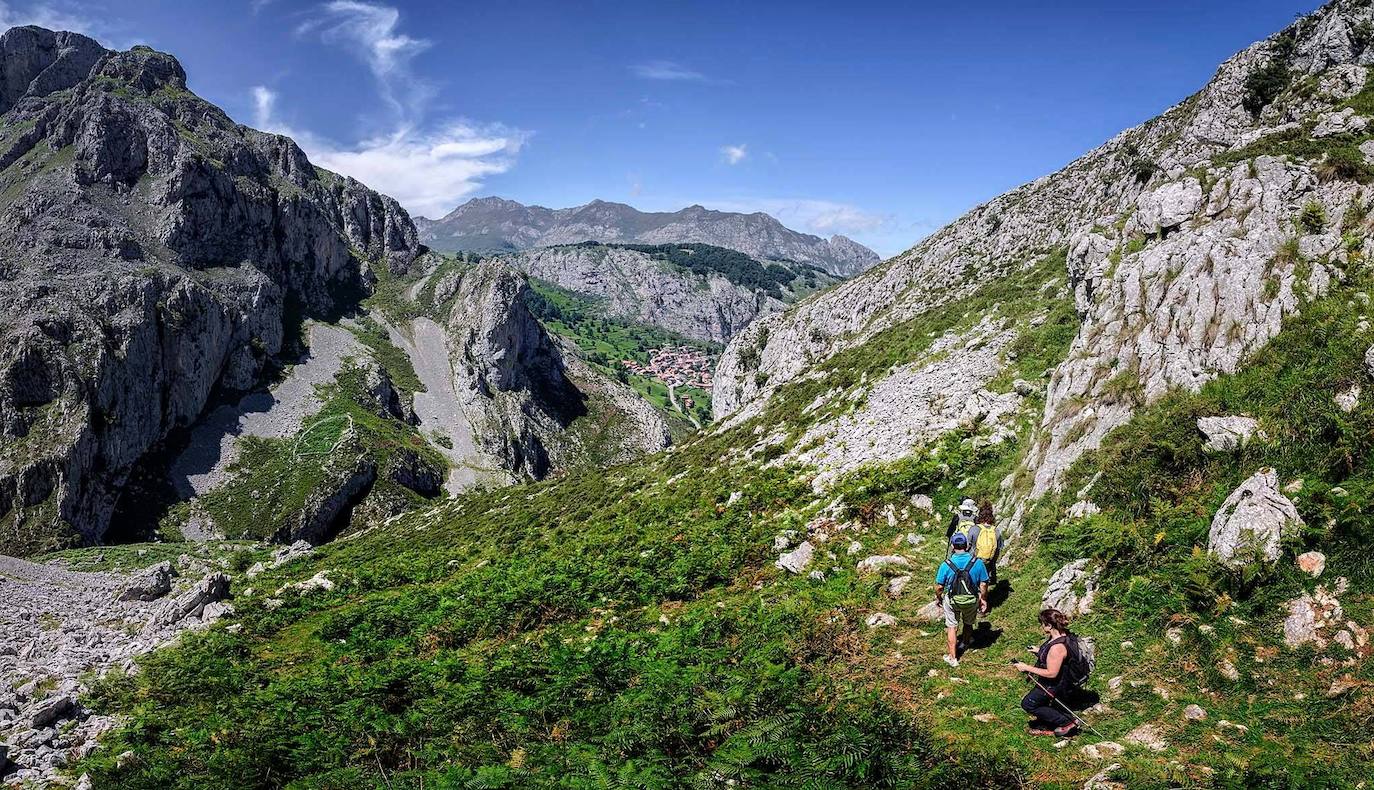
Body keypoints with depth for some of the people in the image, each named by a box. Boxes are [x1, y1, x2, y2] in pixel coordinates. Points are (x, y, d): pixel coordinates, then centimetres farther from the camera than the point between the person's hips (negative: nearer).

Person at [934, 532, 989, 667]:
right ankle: (965, 642, 54)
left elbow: (939, 586, -12)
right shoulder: (977, 562, -17)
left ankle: (952, 657, 23)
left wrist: (938, 598, 8)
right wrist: (983, 599, 7)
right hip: (972, 600, 2)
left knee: (952, 627, 16)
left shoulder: (946, 564, -21)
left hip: (952, 601, -1)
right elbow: (983, 584, -9)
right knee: (968, 623, 28)